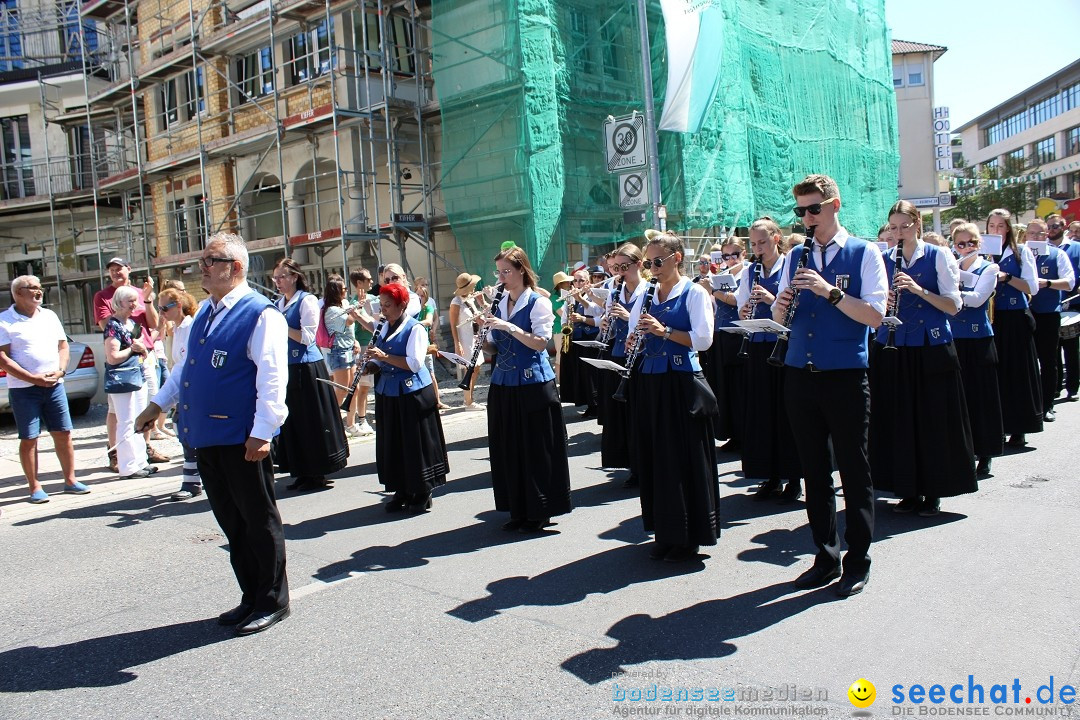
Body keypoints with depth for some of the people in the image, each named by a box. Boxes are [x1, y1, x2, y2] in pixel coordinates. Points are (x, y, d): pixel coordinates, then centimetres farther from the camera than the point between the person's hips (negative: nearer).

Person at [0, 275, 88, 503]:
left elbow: (63, 347, 14)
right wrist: (33, 378, -16)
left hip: (54, 385, 4)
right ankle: (35, 487, 9)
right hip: (23, 389, -4)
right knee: (29, 439, 1)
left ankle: (70, 480, 16)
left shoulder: (49, 316, 12)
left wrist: (60, 371, -5)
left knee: (64, 434, 5)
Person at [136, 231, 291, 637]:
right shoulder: (205, 312, 14)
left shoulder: (261, 315, -13)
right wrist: (158, 404, 23)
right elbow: (187, 365, 25)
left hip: (242, 440, -8)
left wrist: (262, 432, -24)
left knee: (259, 521, 5)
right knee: (231, 523, 16)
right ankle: (251, 598, 29)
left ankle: (273, 602, 19)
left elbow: (272, 378, -19)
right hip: (206, 437, 8)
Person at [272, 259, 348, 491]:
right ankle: (302, 473, 20)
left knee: (312, 423, -1)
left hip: (307, 369, -7)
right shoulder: (278, 304, 13)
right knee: (292, 422, 10)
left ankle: (317, 475, 8)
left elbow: (307, 337, -14)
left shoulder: (307, 300, -8)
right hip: (286, 368, 7)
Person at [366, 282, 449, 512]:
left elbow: (415, 363, -20)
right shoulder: (384, 328, 12)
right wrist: (371, 366, -2)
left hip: (412, 393, -7)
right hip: (388, 394, 7)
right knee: (392, 445, 12)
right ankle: (402, 491, 25)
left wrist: (385, 357, -23)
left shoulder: (415, 329, -10)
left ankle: (422, 494, 15)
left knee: (416, 444, 2)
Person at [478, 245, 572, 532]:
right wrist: (484, 331, -5)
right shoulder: (499, 304, 11)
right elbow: (494, 348, 14)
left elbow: (540, 342, -17)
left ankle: (539, 513, 12)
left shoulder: (538, 302, -7)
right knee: (508, 449, 10)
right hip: (503, 385, 7)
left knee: (536, 449, 1)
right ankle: (518, 510, 22)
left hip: (532, 384, -6)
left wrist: (508, 326, -22)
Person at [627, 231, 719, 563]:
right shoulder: (646, 295, 13)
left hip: (681, 384, -6)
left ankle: (688, 537, 11)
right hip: (649, 383, 6)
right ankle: (664, 532, 21)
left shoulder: (694, 293, -4)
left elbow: (703, 339, -13)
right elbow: (633, 335, 17)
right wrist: (633, 342, -5)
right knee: (654, 457, 8)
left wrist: (664, 331, -20)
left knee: (684, 458, -1)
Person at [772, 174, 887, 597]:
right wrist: (782, 304, -9)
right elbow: (779, 319, 13)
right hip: (800, 376, 5)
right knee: (813, 470, 11)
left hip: (845, 376, -4)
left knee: (854, 470, 3)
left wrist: (830, 291, -22)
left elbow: (875, 316, -11)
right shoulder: (796, 257, 12)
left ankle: (858, 561, 16)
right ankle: (825, 555, 23)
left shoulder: (864, 254, -1)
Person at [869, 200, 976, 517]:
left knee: (933, 421, 2)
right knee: (898, 422, 5)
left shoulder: (939, 256, 0)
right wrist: (883, 304, -11)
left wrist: (918, 289, -19)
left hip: (931, 349, -3)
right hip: (892, 349, 3)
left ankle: (932, 493, 15)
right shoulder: (884, 260, 8)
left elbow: (953, 306, -6)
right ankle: (908, 491, 18)